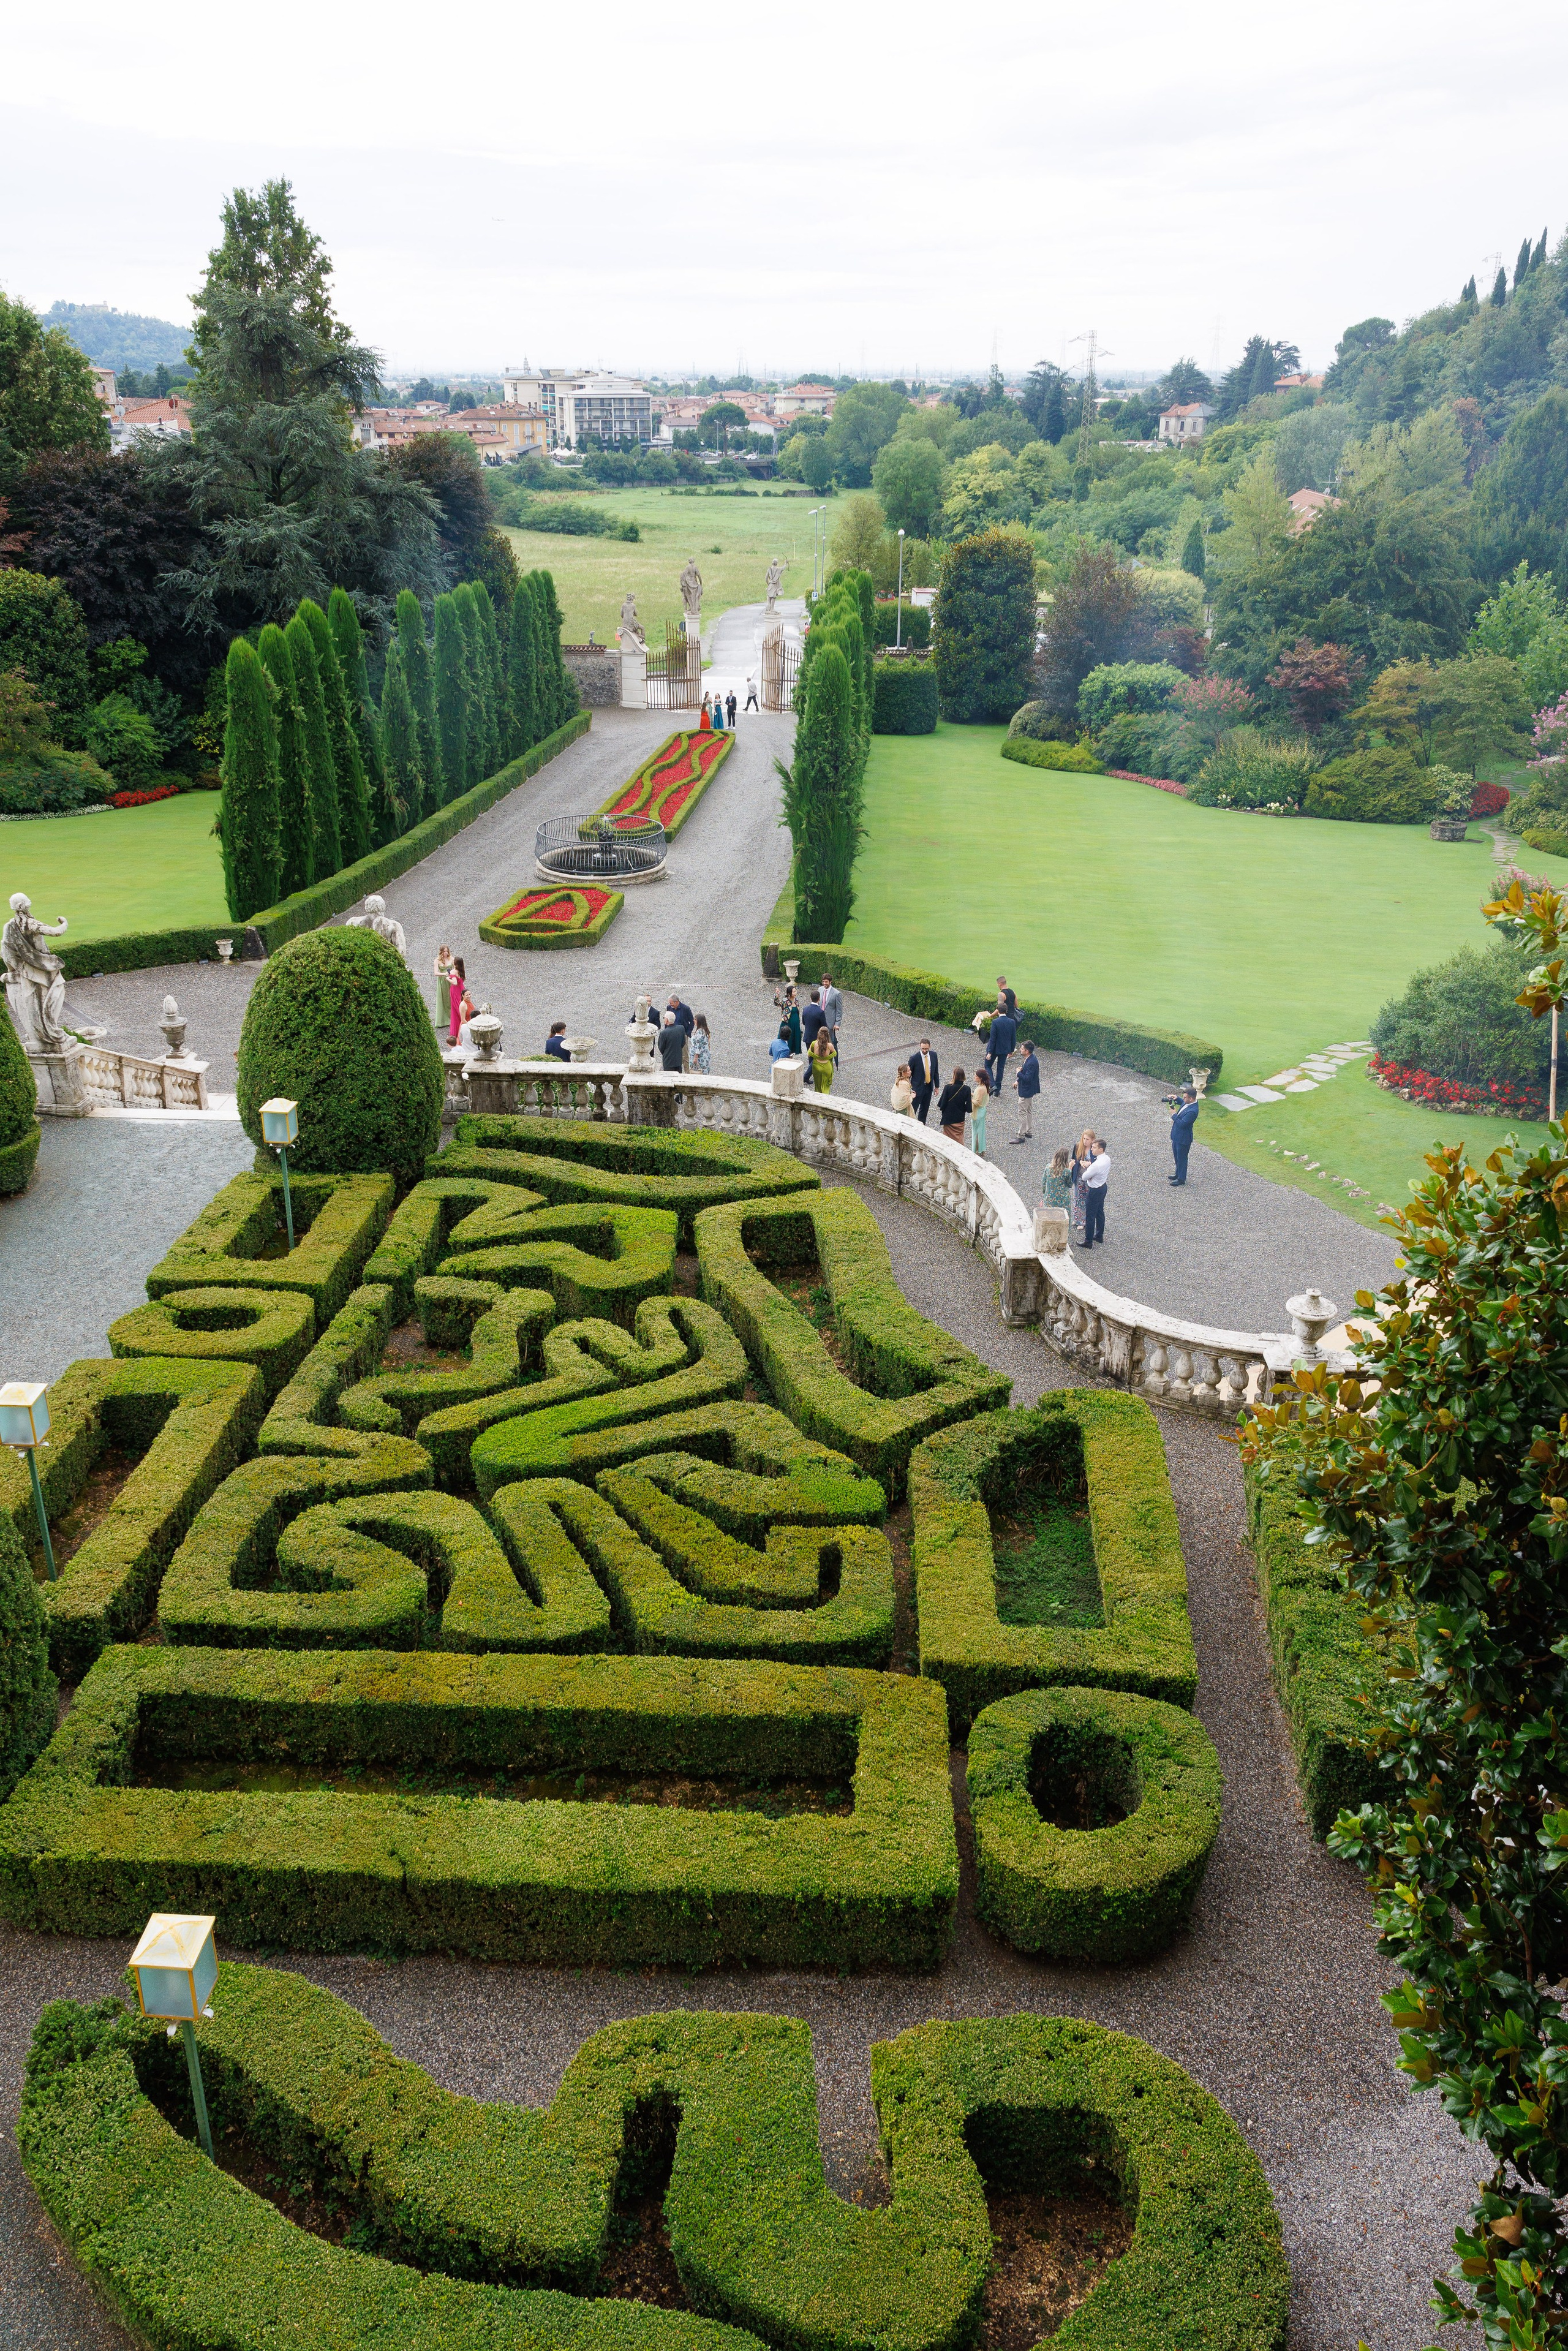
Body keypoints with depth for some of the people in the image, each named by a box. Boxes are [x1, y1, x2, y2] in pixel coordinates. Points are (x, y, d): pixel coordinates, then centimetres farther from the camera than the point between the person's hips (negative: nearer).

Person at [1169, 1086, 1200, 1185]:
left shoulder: (1192, 1111, -33)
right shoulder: (1188, 1103, -4)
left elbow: (1182, 1124, -30)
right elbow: (1182, 1102, 22)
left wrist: (1174, 1115, -19)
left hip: (1183, 1138, -10)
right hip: (1177, 1136, 10)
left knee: (1182, 1158, 8)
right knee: (1177, 1156, 25)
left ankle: (1181, 1179, 24)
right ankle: (1178, 1174, 43)